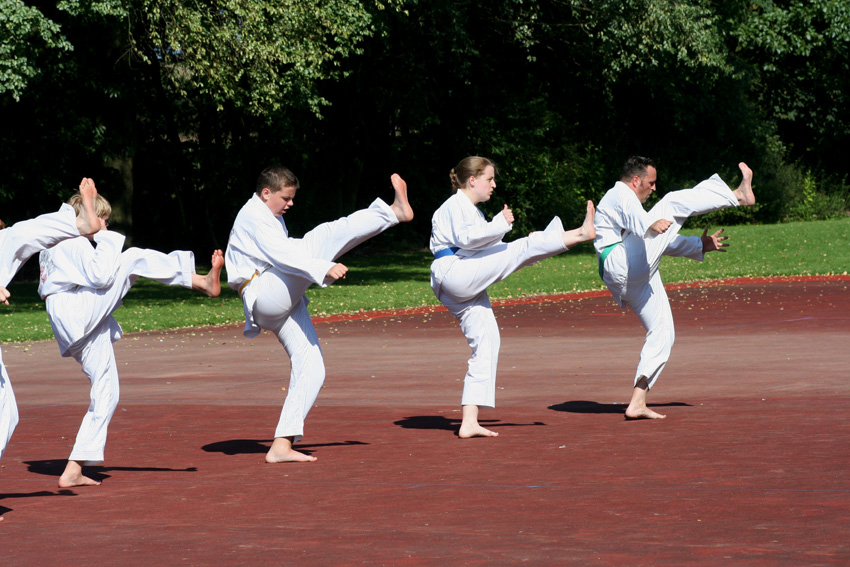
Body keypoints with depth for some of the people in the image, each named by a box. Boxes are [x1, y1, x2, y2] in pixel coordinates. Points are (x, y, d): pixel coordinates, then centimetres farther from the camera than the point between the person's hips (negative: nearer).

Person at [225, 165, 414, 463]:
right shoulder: (253, 216, -7)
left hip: (285, 302, 10)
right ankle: (395, 211, -22)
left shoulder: (271, 217, 25)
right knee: (323, 238, -23)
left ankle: (282, 446, -1)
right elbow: (281, 254, -23)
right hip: (265, 295, -10)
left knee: (312, 370, 1)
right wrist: (324, 268, -34)